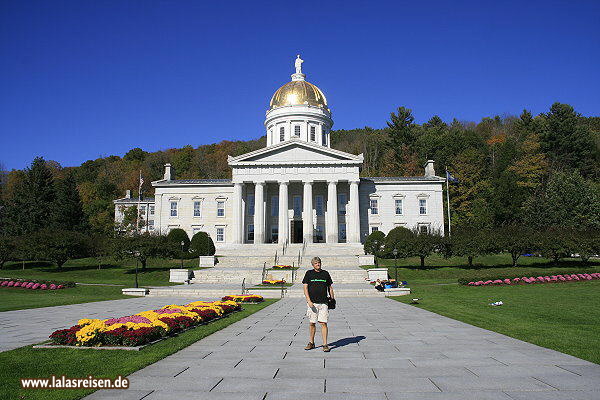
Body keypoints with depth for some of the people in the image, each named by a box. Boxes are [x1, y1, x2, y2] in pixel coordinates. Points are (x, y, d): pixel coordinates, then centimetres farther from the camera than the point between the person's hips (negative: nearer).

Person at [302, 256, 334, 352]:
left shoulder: (325, 273, 9)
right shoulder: (309, 273, 4)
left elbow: (330, 287, 16)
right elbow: (305, 288, 0)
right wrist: (309, 301, -11)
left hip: (323, 303, 1)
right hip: (312, 303, 0)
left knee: (323, 323, -5)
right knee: (312, 323, 6)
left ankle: (325, 345, -1)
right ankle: (311, 343, 21)